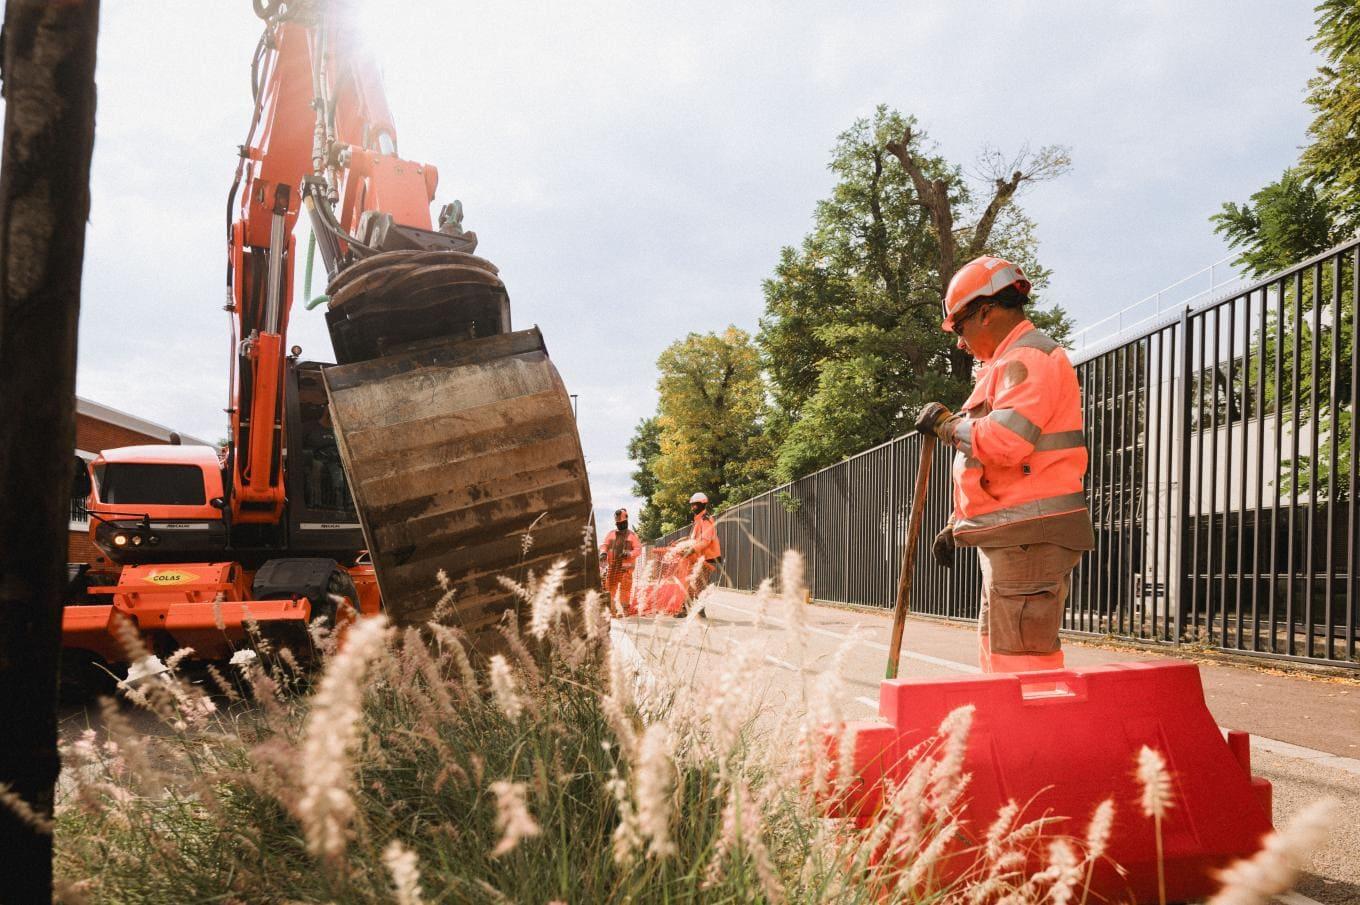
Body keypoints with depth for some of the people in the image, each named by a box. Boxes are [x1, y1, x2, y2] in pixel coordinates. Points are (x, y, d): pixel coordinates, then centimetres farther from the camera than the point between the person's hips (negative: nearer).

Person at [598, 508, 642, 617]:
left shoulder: (632, 535, 7)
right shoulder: (611, 534, 14)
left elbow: (638, 550, 0)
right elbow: (604, 545, 5)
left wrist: (629, 553, -20)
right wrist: (603, 552, -18)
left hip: (625, 567, -2)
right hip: (612, 566, 2)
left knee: (624, 589, -4)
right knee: (609, 589, 0)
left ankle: (624, 610, 8)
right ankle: (611, 610, 9)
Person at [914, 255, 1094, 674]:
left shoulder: (1028, 359, -11)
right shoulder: (1010, 364, 24)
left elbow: (1003, 441, -27)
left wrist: (948, 425, -9)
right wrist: (958, 524, 26)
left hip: (1029, 538, -11)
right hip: (1013, 538, 11)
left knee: (1021, 660, -12)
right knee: (997, 654, 16)